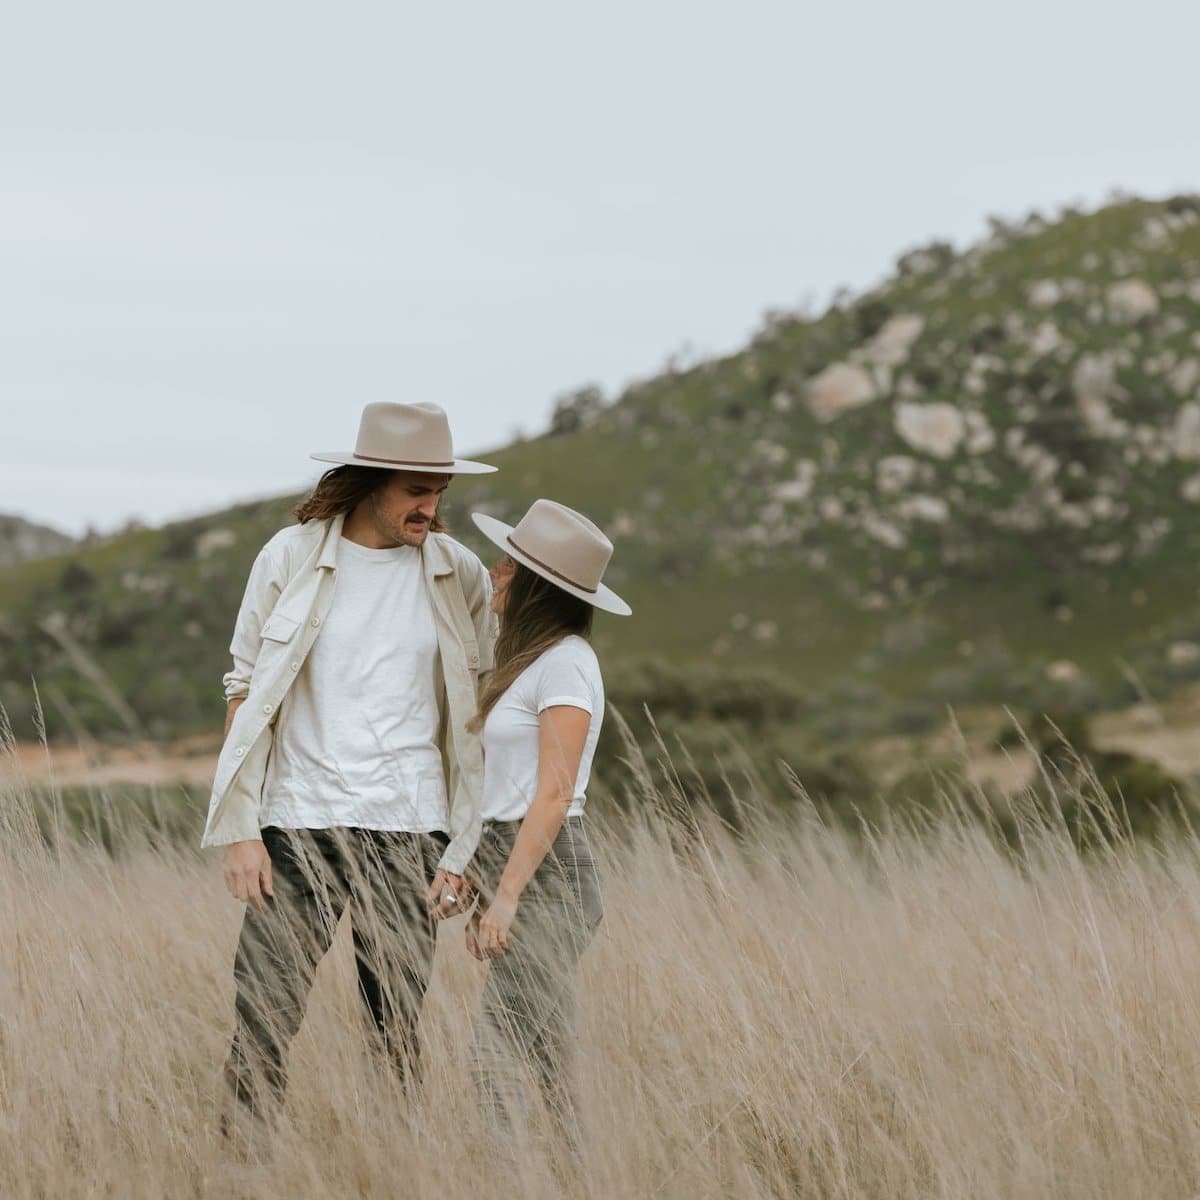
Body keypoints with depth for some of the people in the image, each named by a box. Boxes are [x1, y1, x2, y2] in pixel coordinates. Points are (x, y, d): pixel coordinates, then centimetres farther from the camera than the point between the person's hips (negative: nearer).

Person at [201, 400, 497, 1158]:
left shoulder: (461, 577, 4)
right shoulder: (291, 559, 1)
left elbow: (476, 716, 8)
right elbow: (246, 693, 4)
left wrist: (463, 851, 2)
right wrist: (241, 831, -3)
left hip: (409, 834, 1)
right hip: (299, 825, -1)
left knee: (398, 1037, 2)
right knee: (263, 1024, -7)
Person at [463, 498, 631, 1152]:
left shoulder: (565, 663, -12)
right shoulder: (534, 658, 17)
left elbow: (554, 795, -17)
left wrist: (508, 895, -20)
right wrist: (489, 892, 17)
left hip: (547, 873, -10)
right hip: (519, 869, 10)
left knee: (495, 1049, -14)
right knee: (552, 1057, 8)